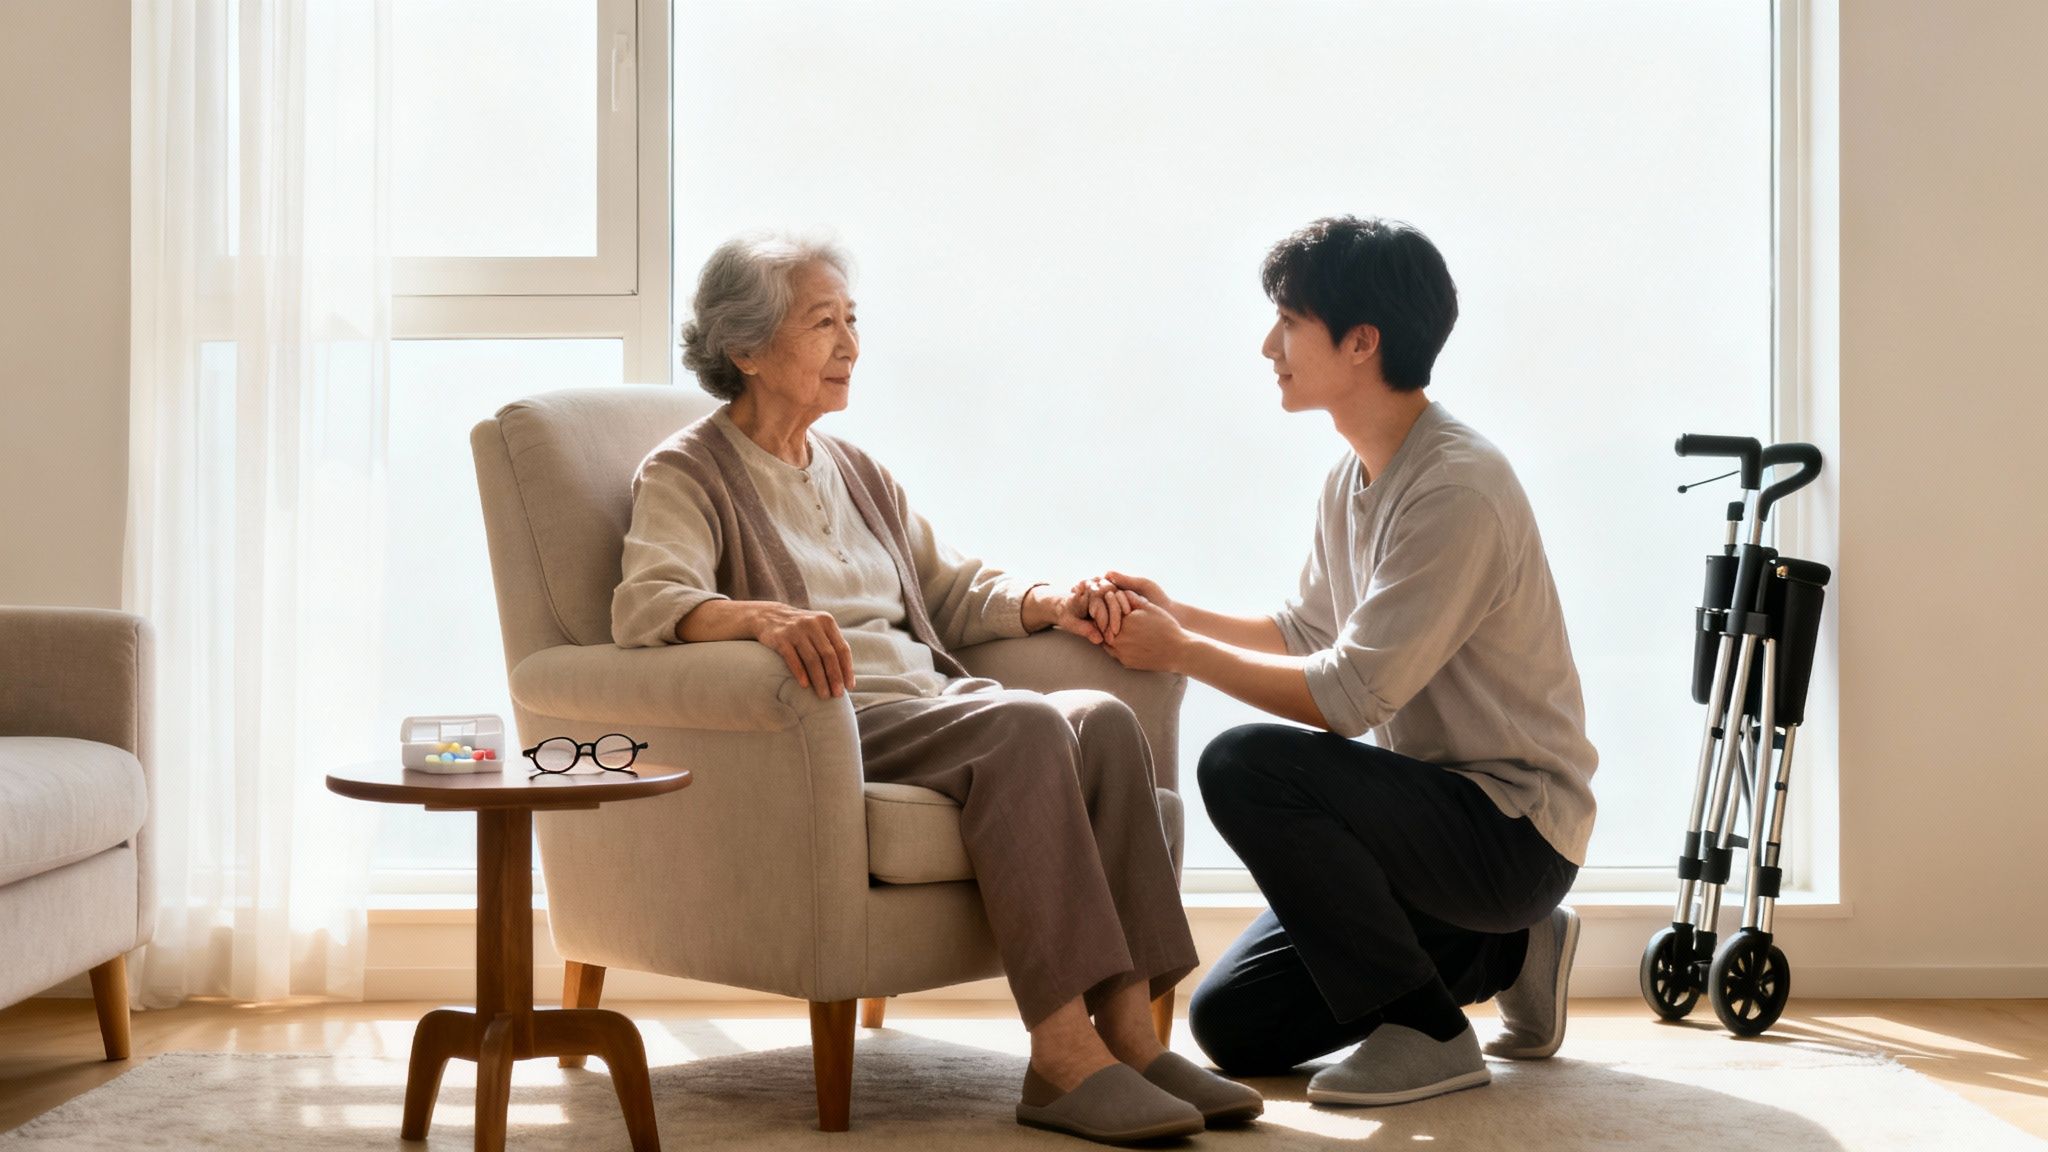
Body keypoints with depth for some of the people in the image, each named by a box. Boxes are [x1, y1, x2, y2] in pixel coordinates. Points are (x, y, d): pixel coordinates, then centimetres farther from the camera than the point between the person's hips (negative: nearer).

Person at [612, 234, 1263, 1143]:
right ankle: (1063, 1058, -36)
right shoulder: (686, 474, 4)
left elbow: (952, 590, 30)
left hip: (924, 700, 7)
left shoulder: (857, 473, 28)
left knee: (1102, 719, -22)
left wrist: (1045, 604, 7)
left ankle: (1129, 1032, -29)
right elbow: (648, 602, -15)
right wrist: (763, 615, -37)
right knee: (1022, 728, -32)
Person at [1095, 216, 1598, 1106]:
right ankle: (1505, 950, 18)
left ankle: (1427, 1031, -14)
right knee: (1232, 1025, 6)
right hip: (1435, 804, 9)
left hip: (1512, 826, -9)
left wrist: (1183, 653, -14)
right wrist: (1177, 614, 6)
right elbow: (1309, 633, 19)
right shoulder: (1356, 477, 6)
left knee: (1247, 764, -29)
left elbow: (1350, 697, -25)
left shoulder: (1456, 489, -23)